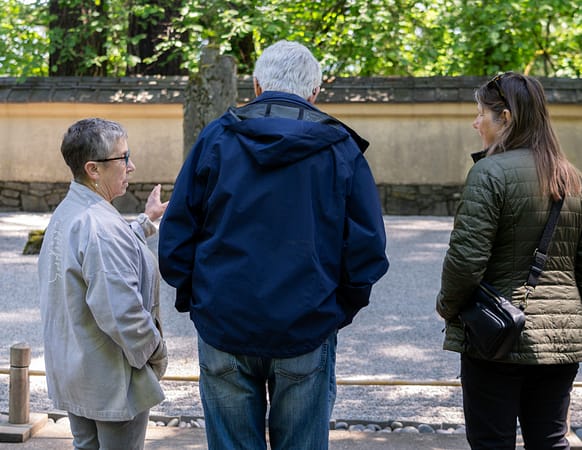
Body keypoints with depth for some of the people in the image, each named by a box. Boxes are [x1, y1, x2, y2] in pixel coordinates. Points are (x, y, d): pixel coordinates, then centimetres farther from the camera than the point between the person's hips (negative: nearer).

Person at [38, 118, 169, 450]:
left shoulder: (66, 214, 7)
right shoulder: (101, 226, -26)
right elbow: (122, 313, -30)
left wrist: (146, 221, 30)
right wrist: (157, 354, -15)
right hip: (114, 384, -10)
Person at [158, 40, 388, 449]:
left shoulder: (216, 138, 0)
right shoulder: (340, 148, -1)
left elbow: (175, 236, 0)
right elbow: (368, 248, -3)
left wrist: (190, 299, 11)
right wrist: (341, 309, 10)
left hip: (223, 327, 1)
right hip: (307, 330, -1)